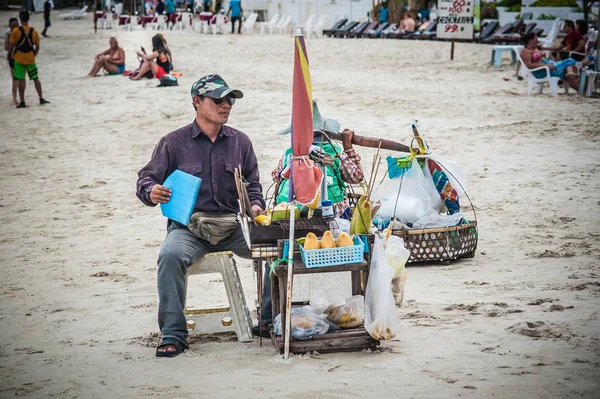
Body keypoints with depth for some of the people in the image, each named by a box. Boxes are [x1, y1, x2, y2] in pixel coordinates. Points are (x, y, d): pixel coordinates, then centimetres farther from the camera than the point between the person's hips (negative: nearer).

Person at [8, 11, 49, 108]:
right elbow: (37, 46, 2)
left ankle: (22, 102, 2)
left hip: (19, 58, -2)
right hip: (30, 59, 2)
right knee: (36, 78, 13)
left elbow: (11, 45, -9)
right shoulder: (34, 31, -1)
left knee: (21, 80, 1)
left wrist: (11, 54, 9)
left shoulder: (16, 31, -10)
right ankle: (41, 99, 13)